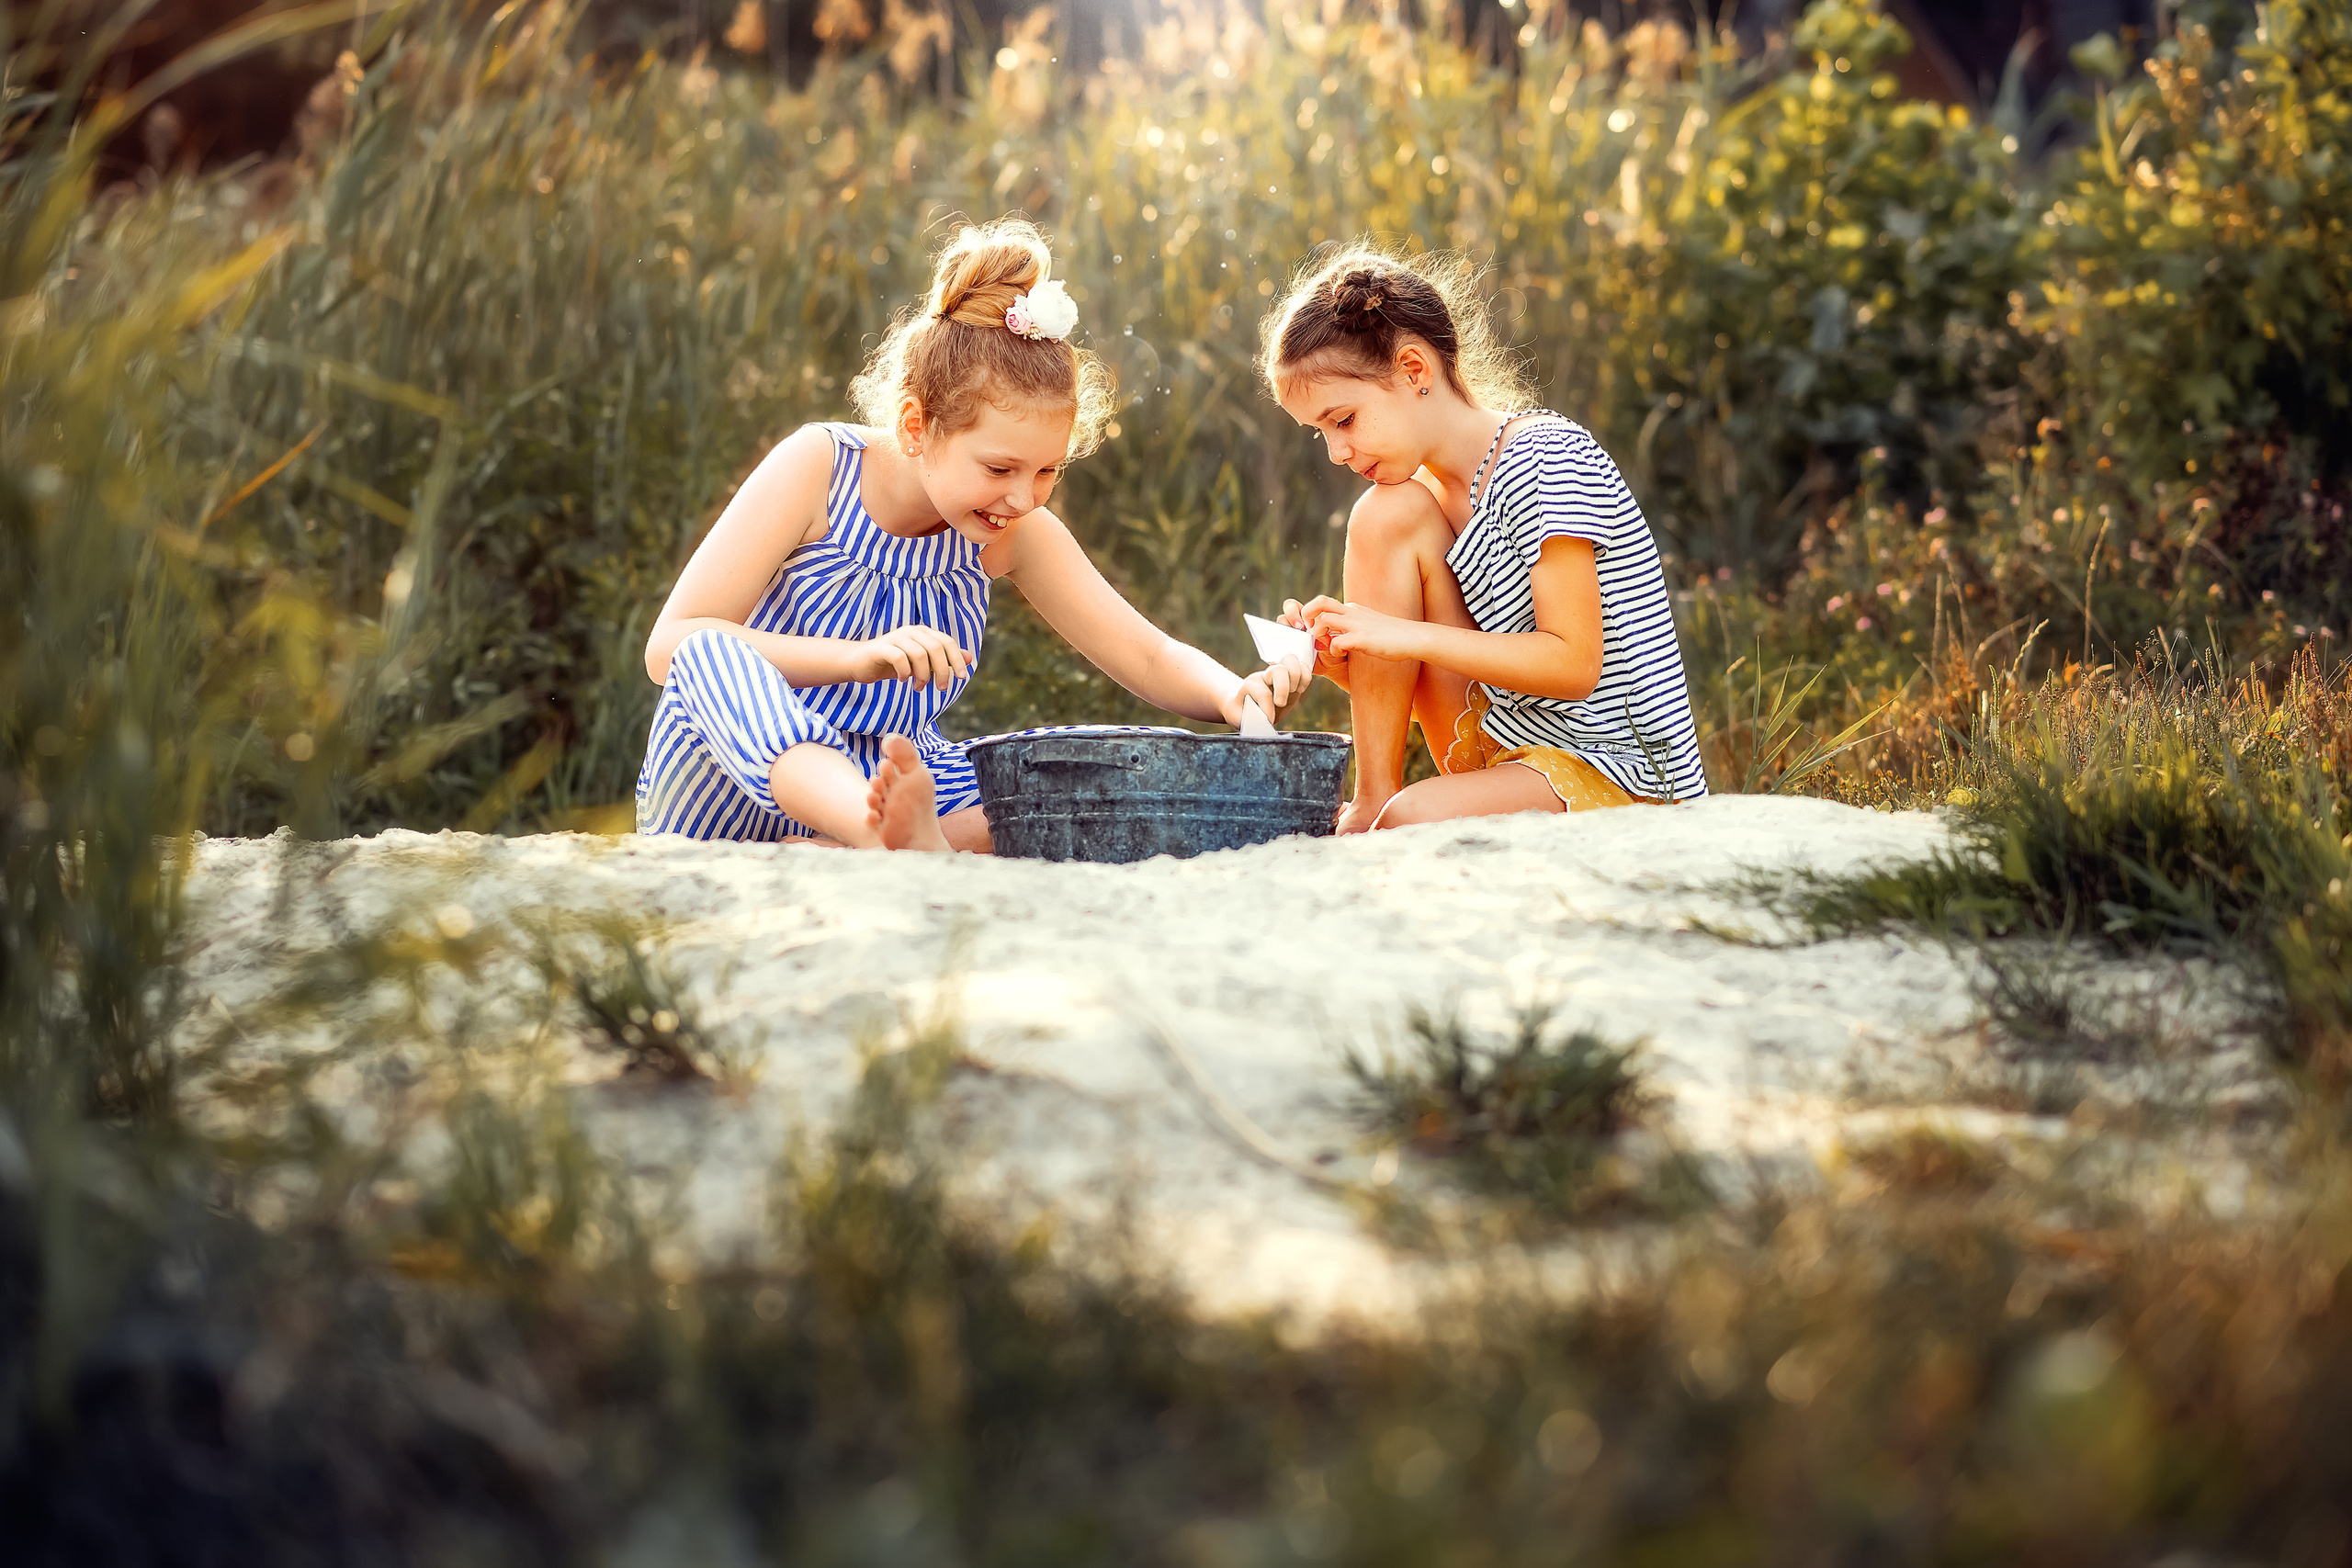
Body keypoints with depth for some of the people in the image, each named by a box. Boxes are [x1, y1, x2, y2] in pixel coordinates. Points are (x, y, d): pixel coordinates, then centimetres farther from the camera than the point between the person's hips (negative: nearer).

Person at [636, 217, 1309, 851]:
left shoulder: (1014, 533, -1)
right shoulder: (818, 468, -13)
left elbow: (1153, 661, 1)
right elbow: (670, 645, -20)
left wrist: (1232, 693, -23)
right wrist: (861, 658, -32)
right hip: (736, 783, -4)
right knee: (712, 656, -37)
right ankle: (909, 841, -60)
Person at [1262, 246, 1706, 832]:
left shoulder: (1544, 456, -13)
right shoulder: (1428, 490, 11)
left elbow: (1574, 664, -20)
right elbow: (1413, 695, 9)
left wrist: (1411, 637, -22)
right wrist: (1346, 660, -11)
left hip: (1612, 775, -8)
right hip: (1496, 753, 8)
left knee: (1413, 820, -38)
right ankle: (1371, 802, -8)